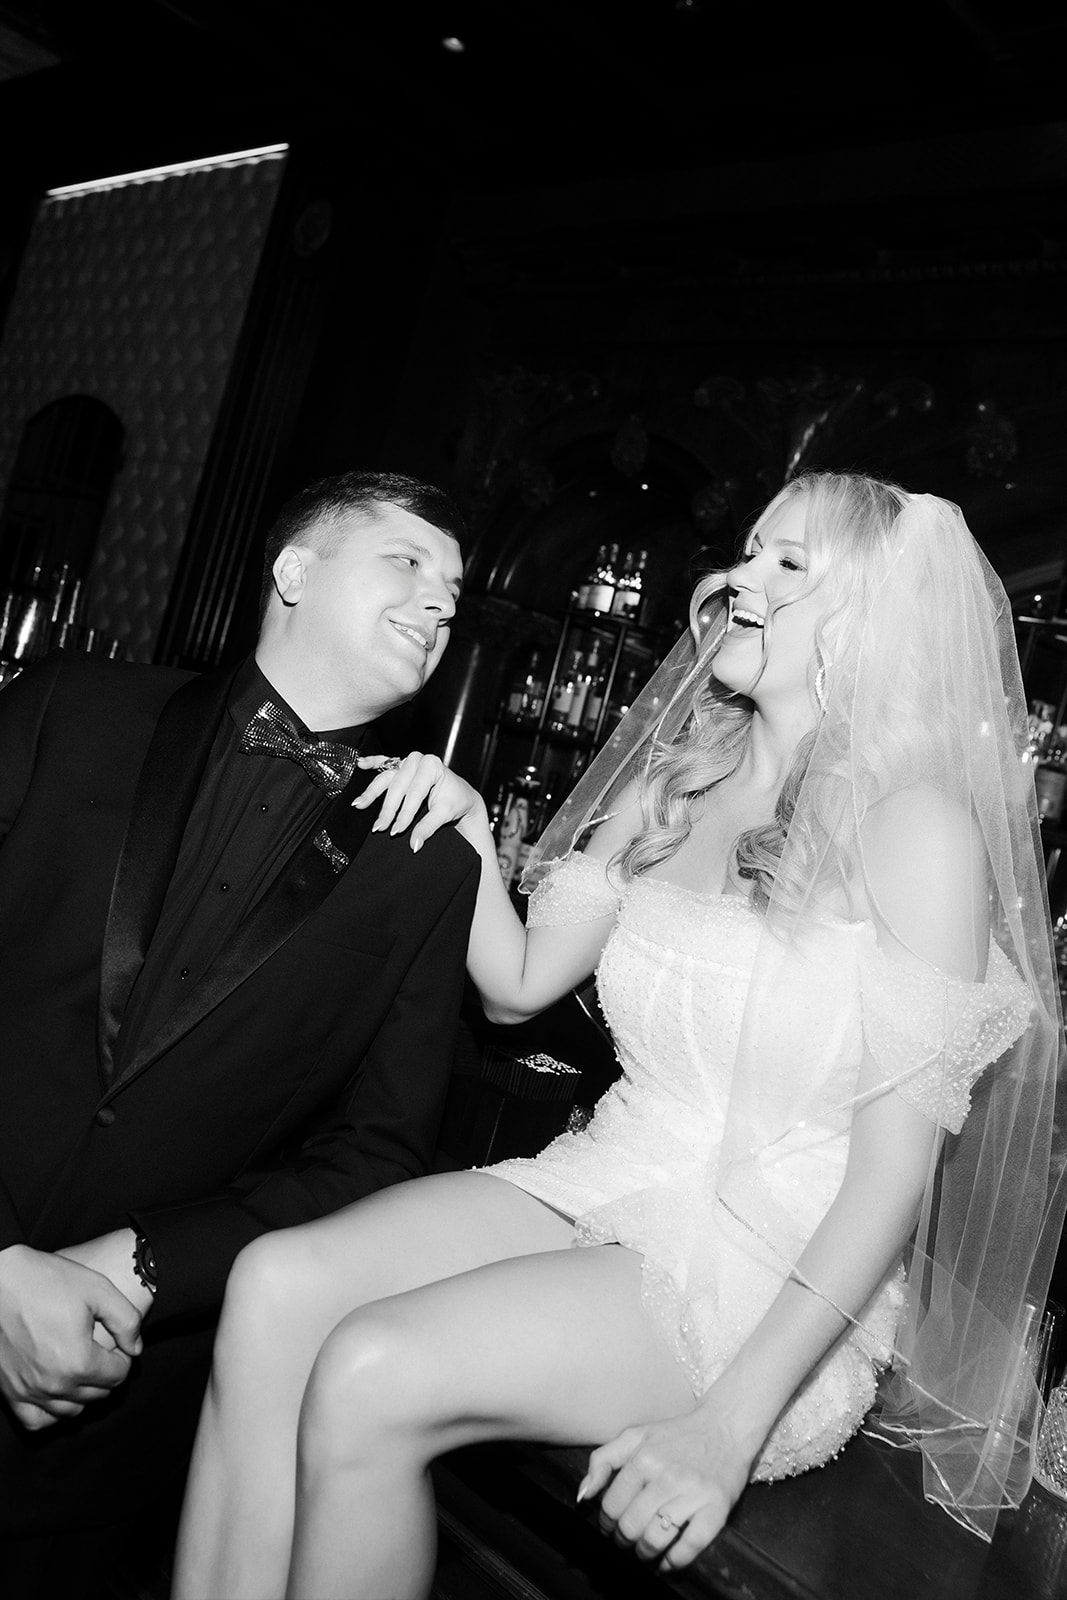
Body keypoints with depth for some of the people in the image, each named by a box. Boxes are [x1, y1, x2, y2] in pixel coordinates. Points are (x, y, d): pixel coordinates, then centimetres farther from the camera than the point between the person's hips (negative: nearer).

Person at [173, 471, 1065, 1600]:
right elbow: (519, 984, 13)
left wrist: (731, 1424, -19)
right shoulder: (670, 785, 7)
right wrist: (466, 833, -5)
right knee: (278, 1284, -18)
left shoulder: (918, 822, -10)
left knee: (370, 1378, -24)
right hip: (606, 1190, 6)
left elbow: (897, 1162, -13)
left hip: (789, 1278, -5)